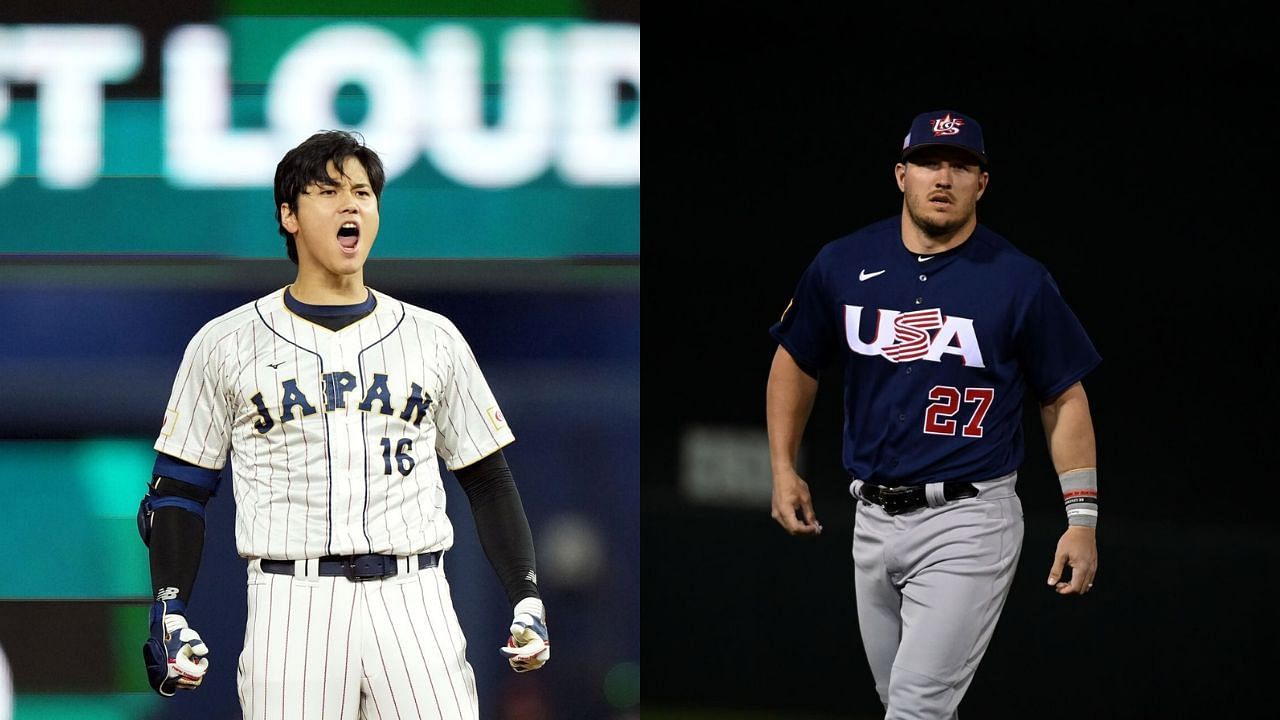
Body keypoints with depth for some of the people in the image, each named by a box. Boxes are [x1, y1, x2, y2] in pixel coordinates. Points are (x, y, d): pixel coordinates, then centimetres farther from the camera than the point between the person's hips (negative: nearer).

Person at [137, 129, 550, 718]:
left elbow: (488, 482, 17)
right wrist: (169, 615, -2)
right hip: (292, 602, -1)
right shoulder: (225, 344, 8)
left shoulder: (434, 338, 13)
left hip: (412, 601, 1)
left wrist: (527, 602, 5)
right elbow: (177, 489, 9)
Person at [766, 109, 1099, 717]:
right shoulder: (844, 265, 3)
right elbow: (796, 363, 17)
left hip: (969, 523, -5)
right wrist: (783, 470, 8)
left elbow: (1064, 399, 0)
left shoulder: (1019, 281, -6)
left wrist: (1082, 519, -5)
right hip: (873, 520, 5)